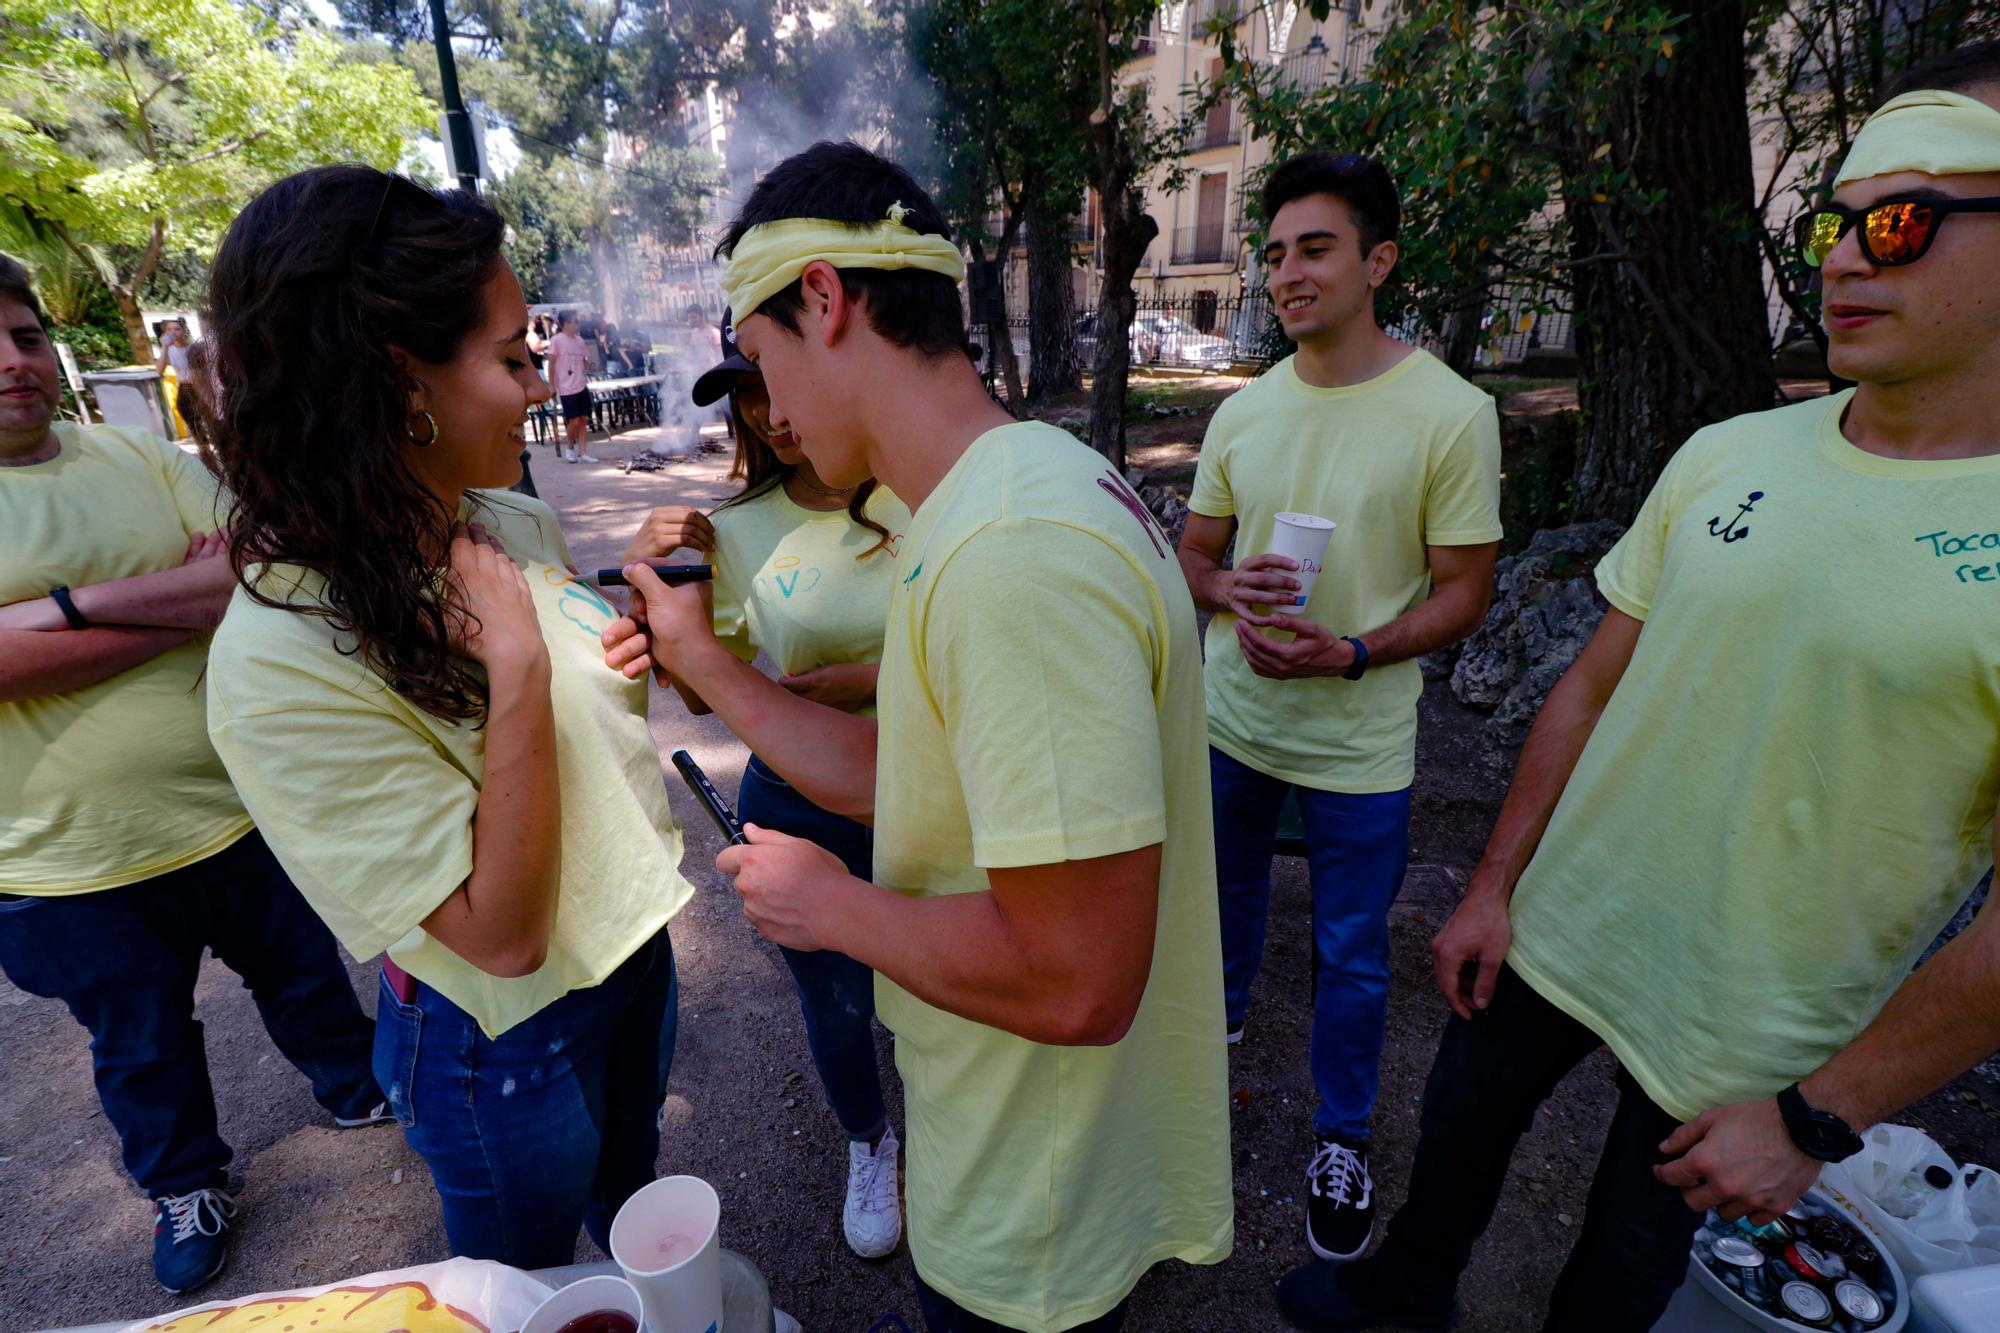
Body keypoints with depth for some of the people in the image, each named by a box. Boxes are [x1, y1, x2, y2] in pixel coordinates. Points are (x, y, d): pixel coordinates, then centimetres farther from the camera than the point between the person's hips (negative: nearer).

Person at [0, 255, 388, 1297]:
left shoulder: (140, 458, -1)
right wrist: (184, 596, -20)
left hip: (234, 810, 2)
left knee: (304, 974, 22)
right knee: (140, 1047, 21)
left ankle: (357, 1086, 49)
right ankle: (185, 1185, 46)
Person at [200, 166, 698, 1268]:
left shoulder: (514, 525, -8)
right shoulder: (281, 658, -30)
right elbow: (501, 932, -30)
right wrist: (514, 663, -35)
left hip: (631, 944, 7)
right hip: (507, 1044, -6)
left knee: (634, 1199, 36)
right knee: (535, 1292, 27)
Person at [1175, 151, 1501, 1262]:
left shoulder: (1451, 412, -12)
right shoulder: (1244, 411, 1)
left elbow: (1466, 593, -10)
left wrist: (1351, 653, -26)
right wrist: (1231, 593, -16)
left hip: (1360, 745, -4)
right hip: (1233, 718, 4)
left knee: (1352, 955, 12)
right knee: (1231, 888, 25)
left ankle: (1344, 1140, 38)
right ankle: (1225, 1010, 56)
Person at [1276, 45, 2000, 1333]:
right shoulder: (1726, 456, -4)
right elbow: (1592, 689, 1)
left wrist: (1818, 1117, -12)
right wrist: (1493, 888, 1)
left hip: (1743, 1032, -4)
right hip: (1554, 931, 4)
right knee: (1461, 1129, 23)